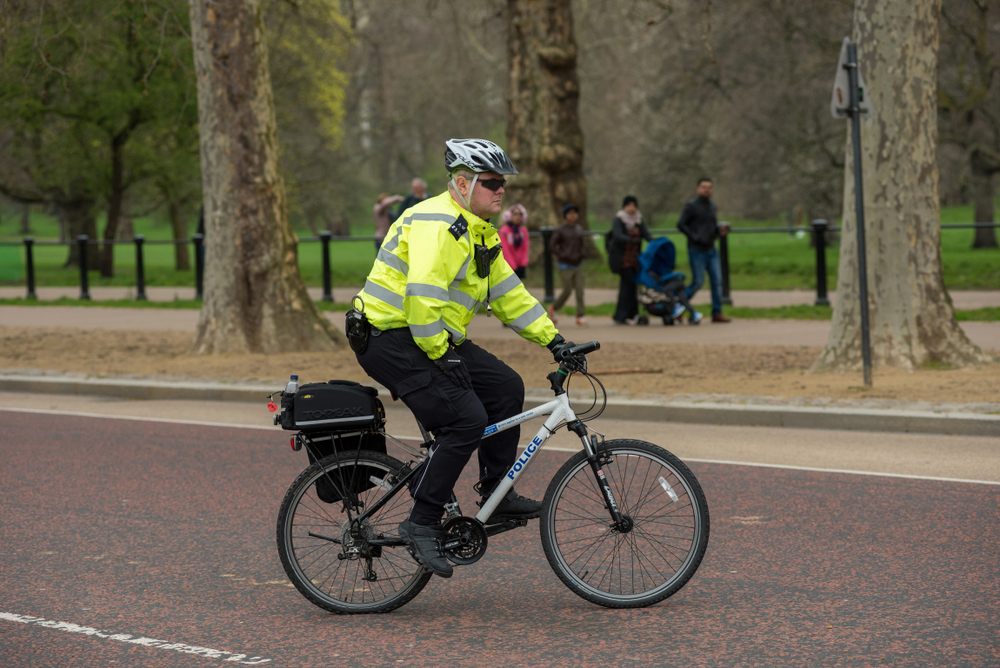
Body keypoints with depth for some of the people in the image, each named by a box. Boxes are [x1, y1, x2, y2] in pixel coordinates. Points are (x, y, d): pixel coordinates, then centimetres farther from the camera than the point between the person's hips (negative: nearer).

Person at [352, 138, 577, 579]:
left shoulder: (479, 232, 15)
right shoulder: (438, 225, -19)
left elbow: (508, 292, 18)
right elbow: (422, 298, -28)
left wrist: (553, 339, 12)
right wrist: (440, 355, -22)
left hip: (435, 338, 10)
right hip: (391, 339, -10)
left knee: (505, 387, 6)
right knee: (466, 419, -20)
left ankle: (497, 497, 15)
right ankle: (421, 523, -13)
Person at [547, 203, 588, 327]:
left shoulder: (579, 229, 9)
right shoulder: (560, 230, -8)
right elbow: (551, 247, -11)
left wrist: (582, 253, 2)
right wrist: (565, 255, -17)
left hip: (578, 265, 5)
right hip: (565, 266, -5)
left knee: (580, 290, -5)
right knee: (567, 290, -1)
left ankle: (580, 316, -2)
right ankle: (553, 308, 25)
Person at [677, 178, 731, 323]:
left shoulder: (712, 206, 13)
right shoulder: (691, 205, -9)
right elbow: (681, 224, -12)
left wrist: (719, 230, 2)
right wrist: (695, 237, -20)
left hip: (711, 250, 7)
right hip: (697, 251, -7)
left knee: (717, 281, 0)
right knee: (698, 282, -6)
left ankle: (717, 313, 3)